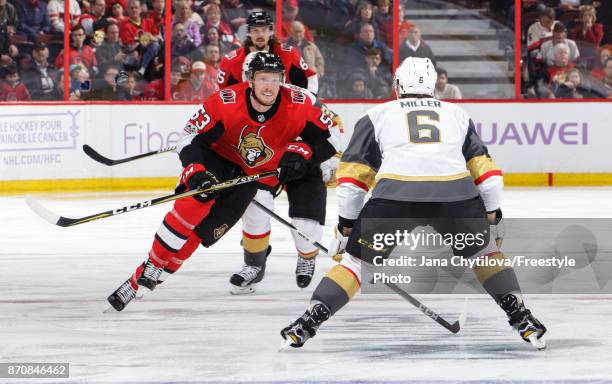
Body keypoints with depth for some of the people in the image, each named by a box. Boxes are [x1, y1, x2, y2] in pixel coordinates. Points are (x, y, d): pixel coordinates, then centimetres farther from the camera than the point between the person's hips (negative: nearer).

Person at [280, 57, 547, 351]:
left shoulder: (377, 115, 25)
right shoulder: (457, 114, 30)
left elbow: (353, 172, 19)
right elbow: (484, 168, 24)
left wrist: (346, 223, 24)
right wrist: (493, 214, 29)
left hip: (395, 194, -1)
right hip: (455, 193, 1)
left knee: (358, 258, 15)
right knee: (483, 251, 26)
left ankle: (308, 322, 6)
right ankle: (522, 319, 17)